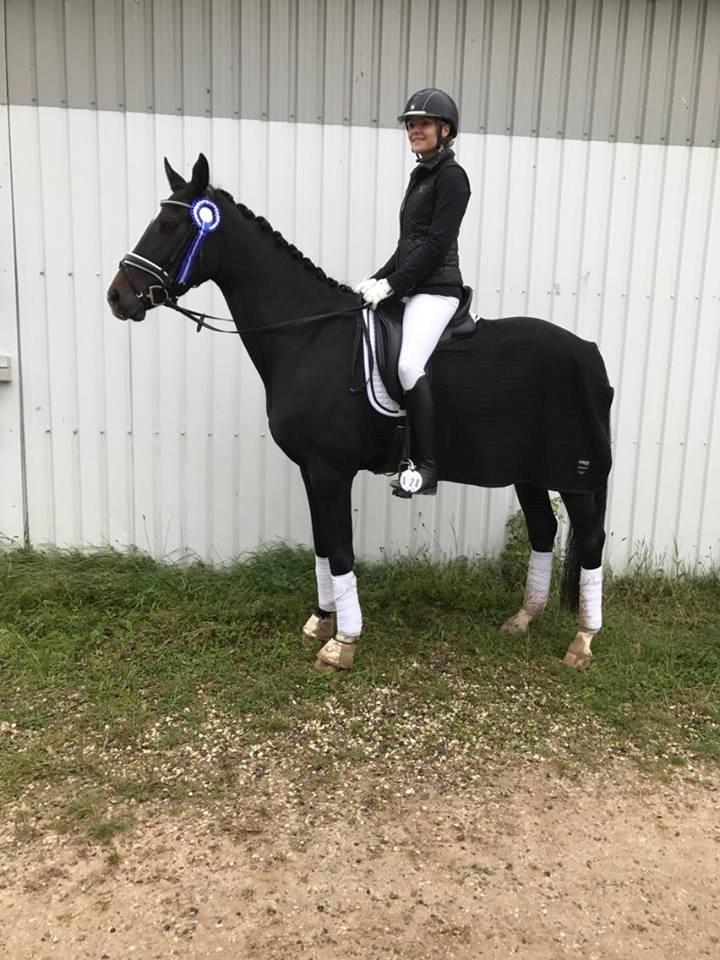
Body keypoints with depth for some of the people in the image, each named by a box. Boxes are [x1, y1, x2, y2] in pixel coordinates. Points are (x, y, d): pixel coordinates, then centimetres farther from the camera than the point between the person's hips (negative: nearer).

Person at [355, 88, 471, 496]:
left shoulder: (451, 175, -7)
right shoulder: (421, 175, 19)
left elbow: (437, 244, -16)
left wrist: (392, 284, -17)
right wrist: (378, 278, 8)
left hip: (436, 289, -10)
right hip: (411, 288, 10)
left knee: (409, 364, -29)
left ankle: (428, 468, -24)